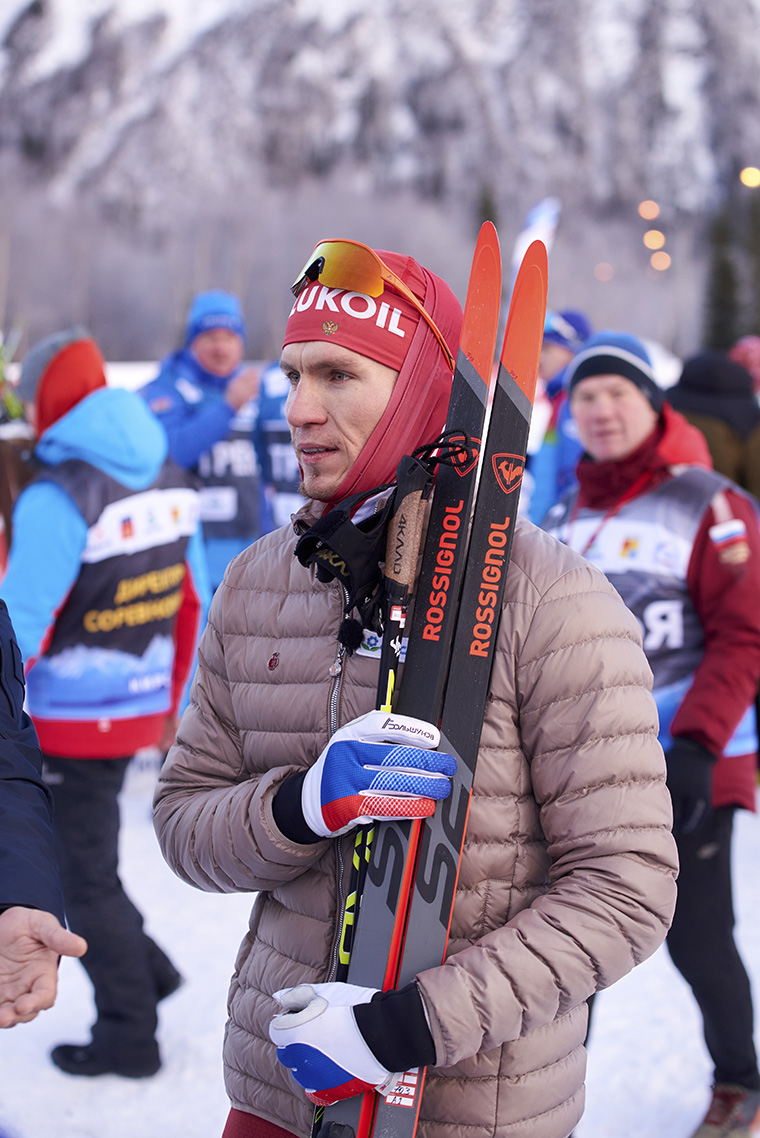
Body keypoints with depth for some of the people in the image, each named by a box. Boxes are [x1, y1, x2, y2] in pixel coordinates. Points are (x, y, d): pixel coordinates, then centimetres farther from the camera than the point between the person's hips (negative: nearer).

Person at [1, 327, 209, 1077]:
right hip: (140, 709, 7)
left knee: (85, 877, 8)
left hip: (71, 724, -7)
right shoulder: (169, 482, 4)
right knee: (86, 853, 25)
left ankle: (128, 1036, 19)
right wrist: (171, 702, 21)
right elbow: (191, 604, 11)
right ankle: (144, 970, 27)